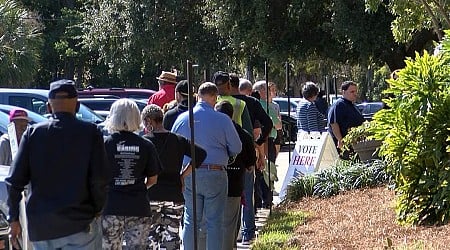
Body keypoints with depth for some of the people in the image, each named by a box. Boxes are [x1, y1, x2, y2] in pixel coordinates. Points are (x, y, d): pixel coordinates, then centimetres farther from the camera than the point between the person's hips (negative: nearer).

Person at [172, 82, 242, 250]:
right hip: (215, 174, -3)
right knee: (214, 222, 3)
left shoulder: (182, 118, 2)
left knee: (190, 220, 11)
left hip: (189, 174, 3)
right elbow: (237, 148, -3)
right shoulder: (222, 120, -8)